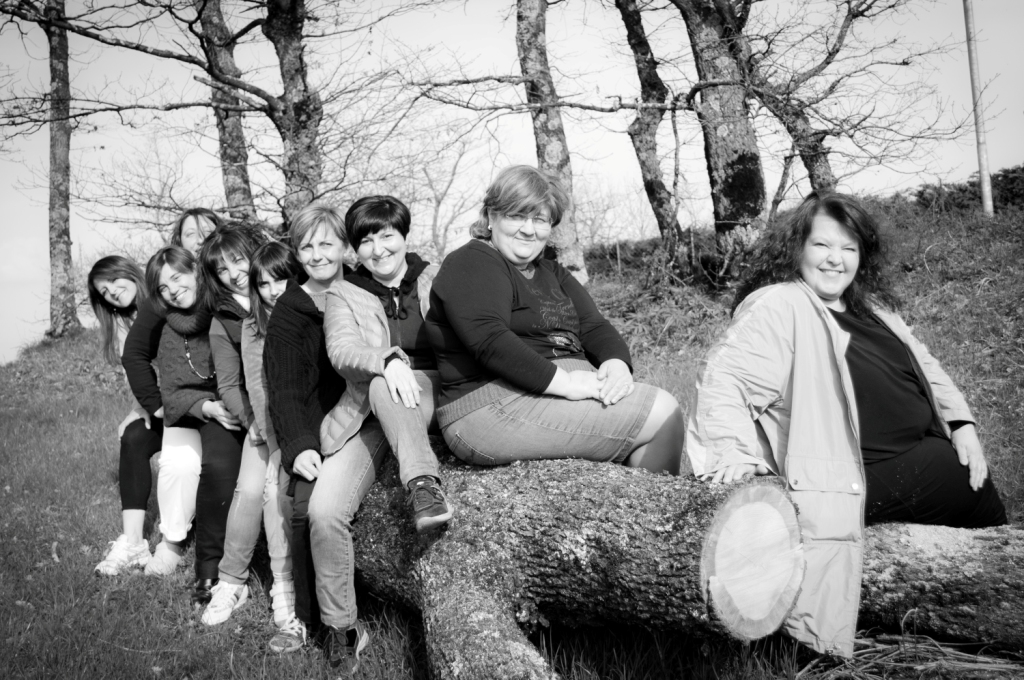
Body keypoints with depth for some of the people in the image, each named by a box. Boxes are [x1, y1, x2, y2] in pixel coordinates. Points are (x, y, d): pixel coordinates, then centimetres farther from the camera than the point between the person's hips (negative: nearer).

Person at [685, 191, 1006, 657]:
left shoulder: (867, 305, 15)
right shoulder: (778, 307, -14)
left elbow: (922, 364, 20)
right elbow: (722, 376, -22)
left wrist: (962, 423, 8)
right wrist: (734, 448, -36)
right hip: (866, 475, -9)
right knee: (971, 487, -10)